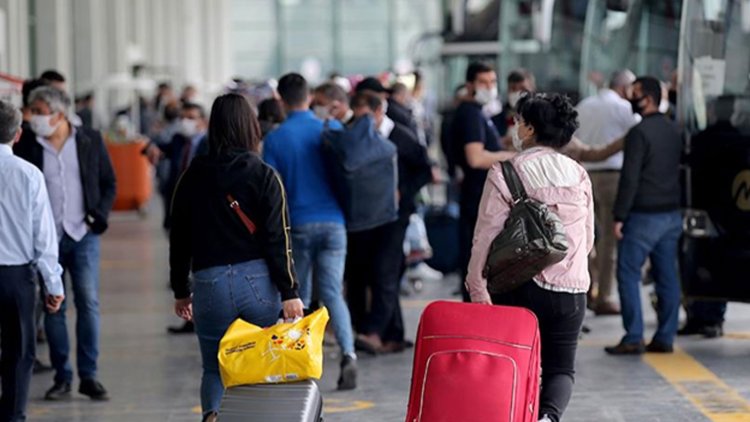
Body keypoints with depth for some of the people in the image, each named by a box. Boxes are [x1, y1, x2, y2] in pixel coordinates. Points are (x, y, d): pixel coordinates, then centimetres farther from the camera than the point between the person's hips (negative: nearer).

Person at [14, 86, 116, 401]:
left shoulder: (90, 141, 3)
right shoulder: (26, 145, 1)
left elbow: (109, 183, 10)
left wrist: (99, 216, -4)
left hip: (83, 235, 0)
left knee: (88, 303, -4)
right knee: (53, 307, 3)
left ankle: (88, 375, 4)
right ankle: (62, 377, 11)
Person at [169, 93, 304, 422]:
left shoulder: (193, 177, 4)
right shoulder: (264, 176, -3)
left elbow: (179, 238, 9)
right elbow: (278, 238, -8)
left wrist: (181, 290, 19)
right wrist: (289, 291, -5)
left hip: (209, 284, 1)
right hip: (258, 282, -1)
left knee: (214, 369, 9)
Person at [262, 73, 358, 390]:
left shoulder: (275, 139, -4)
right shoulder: (332, 129, 0)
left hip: (297, 224, -1)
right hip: (333, 221, 1)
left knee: (298, 296, 12)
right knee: (333, 293, 1)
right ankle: (348, 353, -19)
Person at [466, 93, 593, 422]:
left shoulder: (506, 173, -7)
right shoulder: (579, 175, 7)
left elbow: (486, 235, -11)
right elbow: (588, 238, 13)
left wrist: (477, 287, -8)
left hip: (520, 287, -3)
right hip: (571, 290, 3)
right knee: (561, 367, 7)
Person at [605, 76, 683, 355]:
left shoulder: (639, 133, -14)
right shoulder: (674, 131, 11)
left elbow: (630, 178, -17)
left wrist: (619, 216, -14)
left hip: (644, 215, -8)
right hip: (672, 214, 8)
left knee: (628, 273, -2)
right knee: (667, 275, 8)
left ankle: (633, 339, -6)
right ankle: (665, 337, 10)